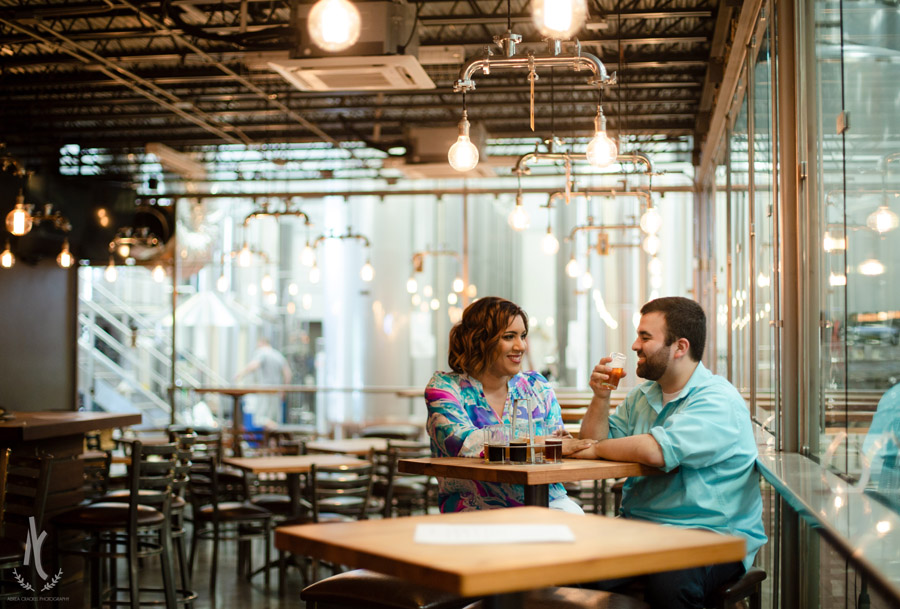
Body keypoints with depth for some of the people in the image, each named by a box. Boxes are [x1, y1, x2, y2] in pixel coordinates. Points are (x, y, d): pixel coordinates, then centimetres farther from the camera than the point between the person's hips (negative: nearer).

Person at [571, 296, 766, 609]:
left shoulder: (718, 401, -12)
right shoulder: (642, 395, 17)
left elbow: (655, 450, -26)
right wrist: (600, 397, 3)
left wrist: (598, 449, -9)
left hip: (711, 534, -6)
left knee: (667, 583, -38)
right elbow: (594, 442, 19)